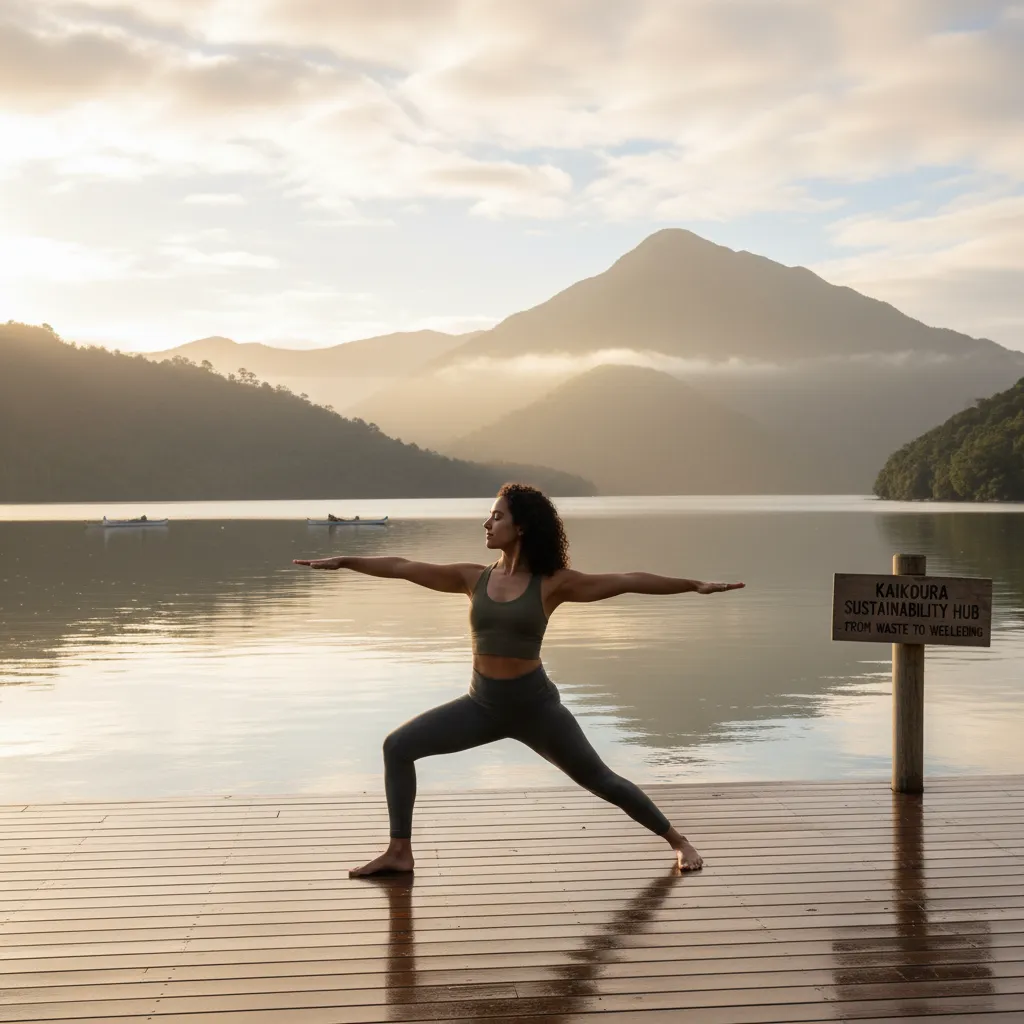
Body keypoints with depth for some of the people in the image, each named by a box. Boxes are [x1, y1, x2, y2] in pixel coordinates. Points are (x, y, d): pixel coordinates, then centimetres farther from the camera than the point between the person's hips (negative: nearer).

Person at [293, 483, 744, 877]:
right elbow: (402, 567, 2)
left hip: (535, 705, -4)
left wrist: (694, 585, -14)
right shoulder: (474, 578, 0)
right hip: (481, 704, 4)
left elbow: (627, 581, -11)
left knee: (600, 780, 1)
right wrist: (341, 561, 4)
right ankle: (400, 851, 6)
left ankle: (677, 841, 21)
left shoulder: (551, 583, -9)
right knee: (397, 746, -4)